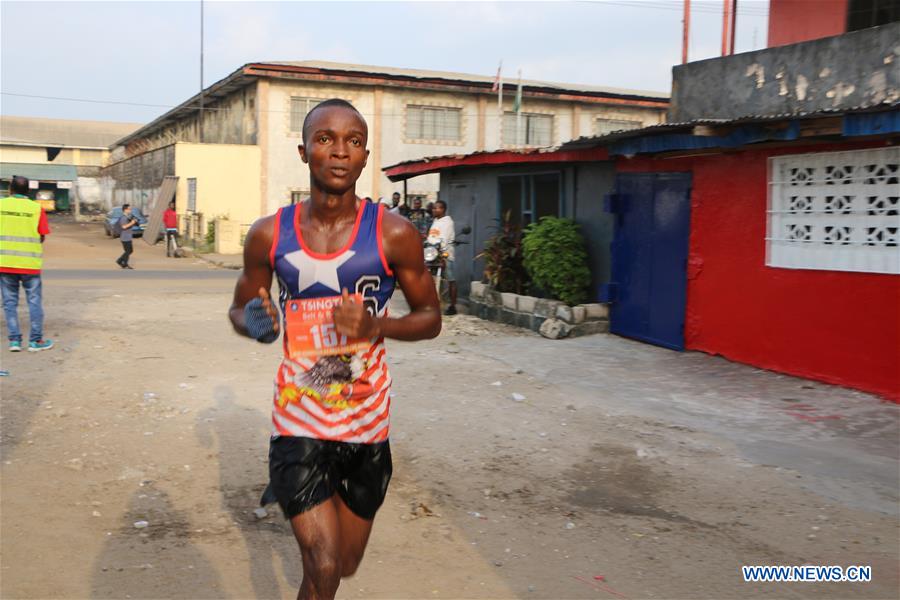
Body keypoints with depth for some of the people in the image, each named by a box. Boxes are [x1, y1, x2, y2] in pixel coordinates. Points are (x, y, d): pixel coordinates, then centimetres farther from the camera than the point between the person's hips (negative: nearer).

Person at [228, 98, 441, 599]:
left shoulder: (393, 234, -9)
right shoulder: (270, 235, -5)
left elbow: (431, 318, 0)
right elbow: (239, 308, 10)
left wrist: (377, 325, -20)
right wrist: (254, 323, -14)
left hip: (367, 425, 1)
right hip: (299, 421, -1)